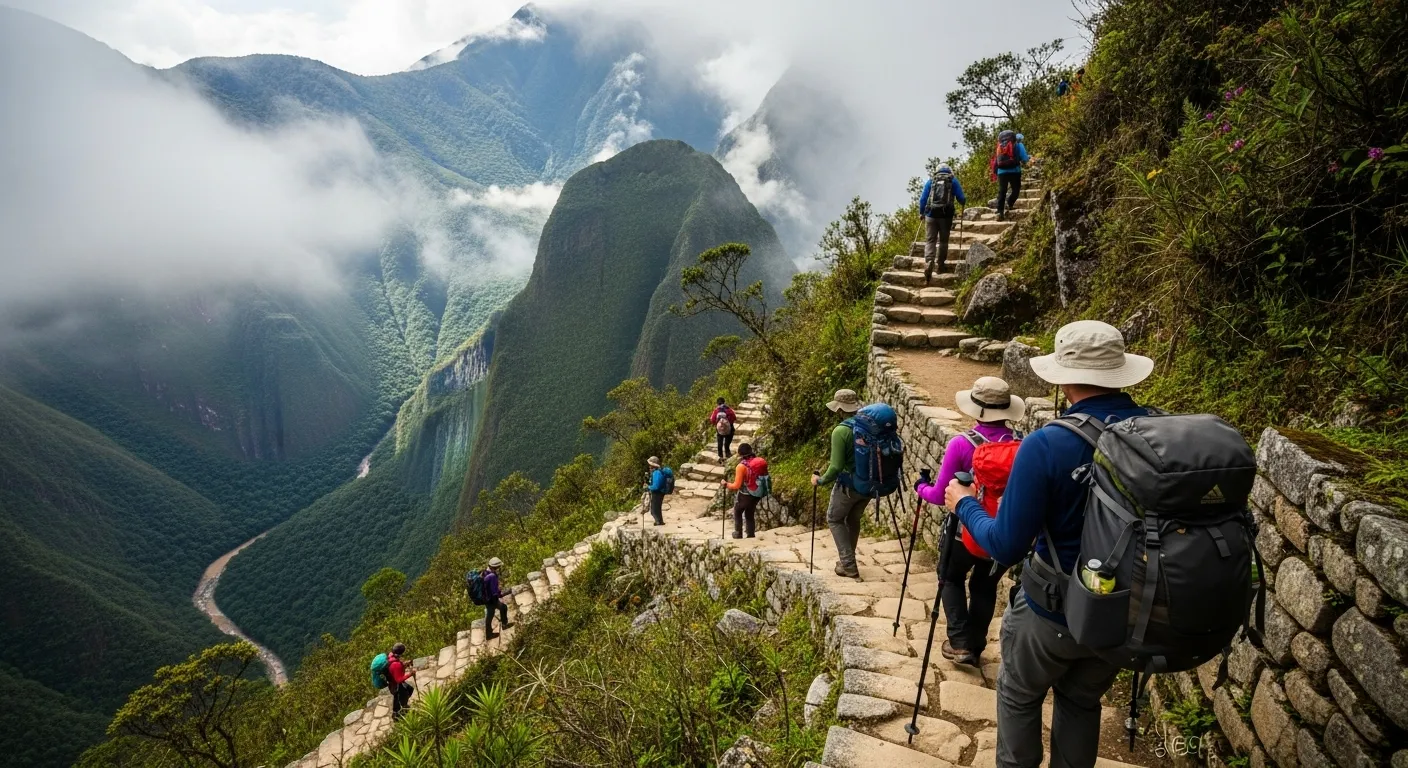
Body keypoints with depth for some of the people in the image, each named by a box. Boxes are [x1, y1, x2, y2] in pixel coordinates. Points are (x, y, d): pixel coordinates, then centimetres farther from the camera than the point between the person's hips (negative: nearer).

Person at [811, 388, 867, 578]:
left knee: (834, 519, 16)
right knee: (853, 519, 26)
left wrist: (821, 480, -5)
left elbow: (836, 467, -20)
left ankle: (848, 566, 9)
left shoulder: (840, 431, -20)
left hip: (848, 485, -6)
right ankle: (846, 560, 37)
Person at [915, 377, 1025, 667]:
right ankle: (975, 648, 32)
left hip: (966, 529, -3)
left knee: (952, 579, 23)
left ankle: (960, 643, 17)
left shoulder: (960, 444, -18)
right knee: (985, 587, 24)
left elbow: (940, 495, -12)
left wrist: (921, 488, 8)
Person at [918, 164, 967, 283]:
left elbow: (923, 198, 10)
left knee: (929, 241, -2)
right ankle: (940, 265, 15)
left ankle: (928, 263, -21)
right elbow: (961, 199, 6)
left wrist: (921, 213, 22)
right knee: (943, 241, 12)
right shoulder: (953, 180, 10)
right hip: (946, 215, 0)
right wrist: (964, 202, 29)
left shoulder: (931, 180, 14)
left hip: (931, 214, 0)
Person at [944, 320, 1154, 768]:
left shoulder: (1047, 445, -26)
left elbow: (1006, 547, -21)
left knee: (1019, 696, 21)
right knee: (1082, 700, 26)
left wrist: (964, 504, -3)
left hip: (1054, 610, -4)